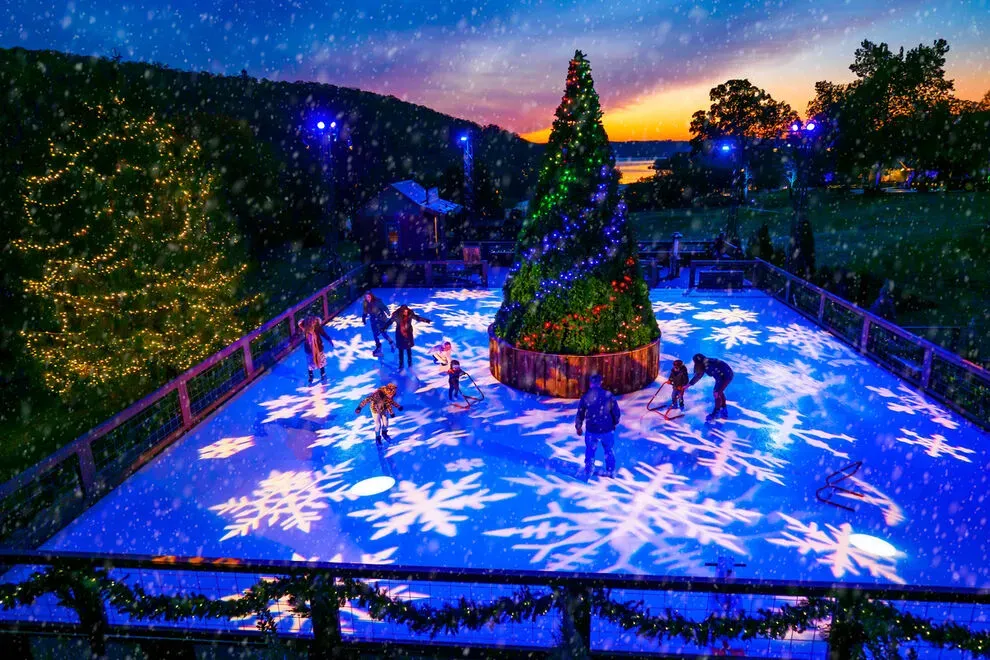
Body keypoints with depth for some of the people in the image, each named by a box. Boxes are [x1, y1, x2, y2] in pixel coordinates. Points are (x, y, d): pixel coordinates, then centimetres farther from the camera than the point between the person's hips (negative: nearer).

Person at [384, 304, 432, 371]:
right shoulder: (396, 316, -17)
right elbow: (390, 322, -8)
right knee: (401, 350, 9)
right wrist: (384, 328, -10)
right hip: (400, 335, 0)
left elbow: (418, 318, -6)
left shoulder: (410, 314, -15)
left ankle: (410, 364, 25)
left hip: (408, 334, 0)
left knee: (408, 349, 9)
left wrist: (426, 320, -9)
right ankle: (401, 365, 21)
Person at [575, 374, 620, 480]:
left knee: (590, 451, 18)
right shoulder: (608, 395, -10)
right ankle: (610, 471, 31)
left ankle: (588, 473, 24)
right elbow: (616, 412, -3)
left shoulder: (586, 397, -9)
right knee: (608, 450, 22)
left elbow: (580, 413, 0)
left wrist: (578, 426, 16)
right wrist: (615, 423, 16)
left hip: (592, 431, 0)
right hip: (607, 430, 0)